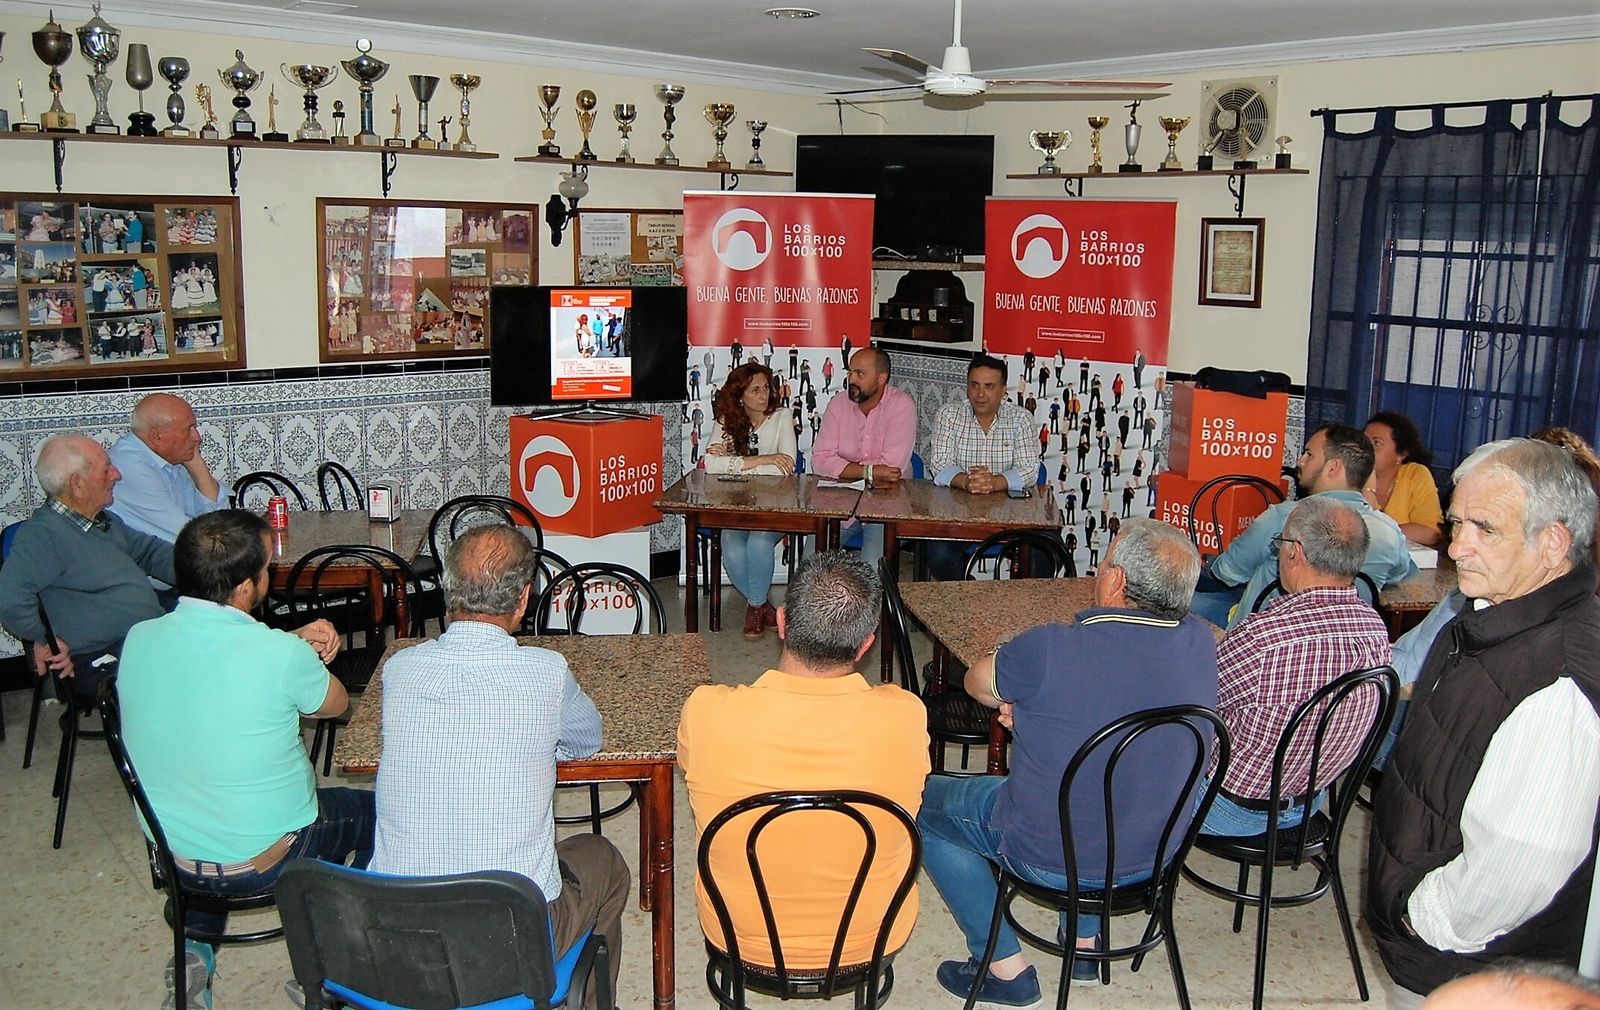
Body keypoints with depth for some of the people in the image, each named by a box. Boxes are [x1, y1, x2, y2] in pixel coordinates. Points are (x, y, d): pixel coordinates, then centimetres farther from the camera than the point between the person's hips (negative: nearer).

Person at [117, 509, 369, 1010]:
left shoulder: (139, 640, -12)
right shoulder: (279, 654, -28)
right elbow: (336, 704, -6)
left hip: (171, 854, 5)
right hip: (266, 860, -5)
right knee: (374, 811, 21)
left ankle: (194, 952, 27)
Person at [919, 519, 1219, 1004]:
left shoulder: (1053, 650, -28)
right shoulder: (1199, 643, -12)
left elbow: (976, 681, -7)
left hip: (1052, 857, -6)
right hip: (1157, 854, 6)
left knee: (924, 803, 16)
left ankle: (1006, 968, 18)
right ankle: (1085, 940, 38)